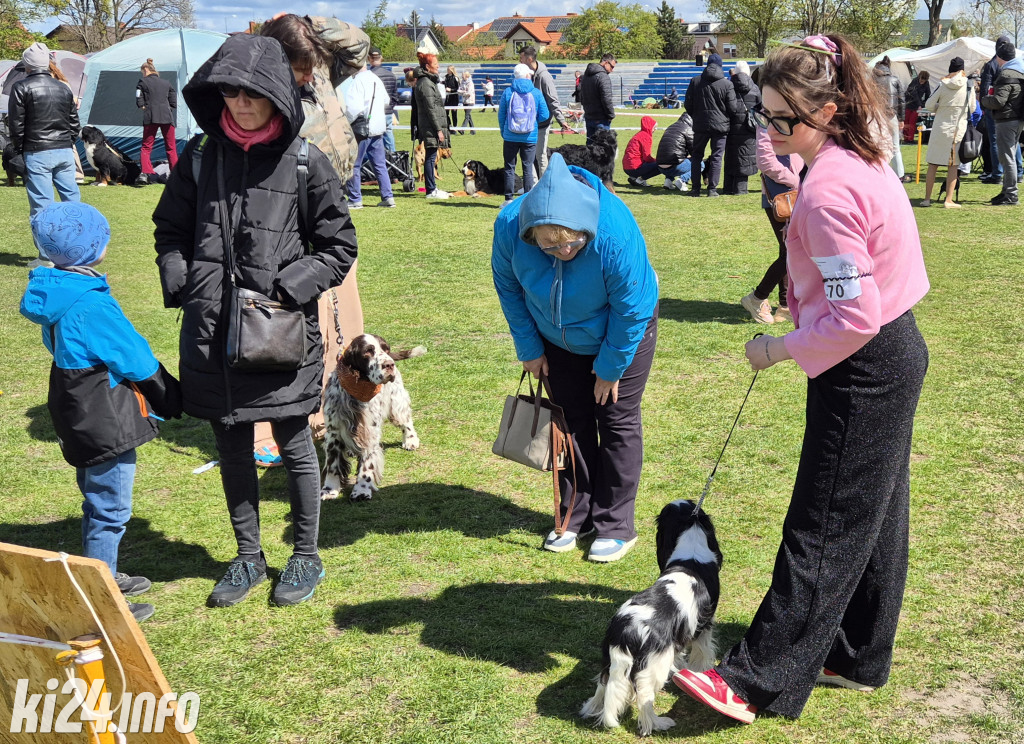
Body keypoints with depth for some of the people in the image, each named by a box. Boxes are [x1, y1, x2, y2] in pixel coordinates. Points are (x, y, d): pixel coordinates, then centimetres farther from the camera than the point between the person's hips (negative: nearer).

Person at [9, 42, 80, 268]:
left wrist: (20, 151, 6)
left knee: (42, 204, -2)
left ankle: (46, 256, -1)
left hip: (37, 153, -5)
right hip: (65, 151, 5)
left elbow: (16, 125, -5)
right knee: (71, 198, 9)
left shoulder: (21, 88, -5)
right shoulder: (63, 89, 11)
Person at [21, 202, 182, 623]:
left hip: (81, 419, 10)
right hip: (107, 425, -10)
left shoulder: (53, 294, 3)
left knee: (97, 504, 23)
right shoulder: (92, 305, -26)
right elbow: (137, 361, -18)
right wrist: (172, 401, -1)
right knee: (110, 512, 2)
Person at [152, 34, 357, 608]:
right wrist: (181, 284, -1)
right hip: (212, 330, 4)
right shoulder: (202, 155, 3)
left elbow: (339, 247, -2)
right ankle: (249, 558, 32)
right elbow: (171, 230, 14)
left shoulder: (306, 162, -7)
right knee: (232, 448, 14)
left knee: (294, 445, 10)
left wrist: (287, 289, -12)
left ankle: (306, 557, 29)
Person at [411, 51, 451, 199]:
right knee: (430, 157, -6)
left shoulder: (428, 81, 18)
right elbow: (431, 109, -18)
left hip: (428, 128, 10)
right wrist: (439, 130, -17)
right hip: (431, 128, -10)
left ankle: (432, 188, 19)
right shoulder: (425, 83, -14)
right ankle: (431, 191, -4)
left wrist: (440, 128, 21)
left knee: (431, 157, 13)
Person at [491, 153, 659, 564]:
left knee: (618, 422, 0)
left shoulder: (616, 233, -39)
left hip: (622, 333, -3)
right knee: (571, 422, 10)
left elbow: (630, 309, -25)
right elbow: (508, 288, -8)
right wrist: (528, 347, -4)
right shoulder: (509, 226, -28)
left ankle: (616, 526, 11)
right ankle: (576, 516, 23)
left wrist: (610, 367, -15)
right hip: (559, 338, 4)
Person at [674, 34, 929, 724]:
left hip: (864, 374, -10)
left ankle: (757, 682, 6)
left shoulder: (827, 192, -24)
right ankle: (858, 657, 33)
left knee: (822, 531, -3)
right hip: (896, 353, 10)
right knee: (872, 517, 18)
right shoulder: (863, 158, 7)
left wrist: (778, 349, -12)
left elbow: (853, 318, -25)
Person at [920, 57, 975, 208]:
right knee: (953, 166, 5)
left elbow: (928, 105, -2)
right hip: (958, 129, 0)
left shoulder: (942, 85, -3)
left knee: (932, 165, 7)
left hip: (940, 128, 0)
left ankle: (927, 199, 7)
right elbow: (972, 108, 2)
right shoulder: (968, 85, -3)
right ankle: (948, 200, 1)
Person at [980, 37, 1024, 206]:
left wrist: (984, 100, -4)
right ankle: (1007, 191, 26)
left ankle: (1010, 196, -3)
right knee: (1009, 157, 18)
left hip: (1006, 121, -10)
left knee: (1007, 158, -6)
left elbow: (998, 101, -23)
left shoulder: (1006, 75, -17)